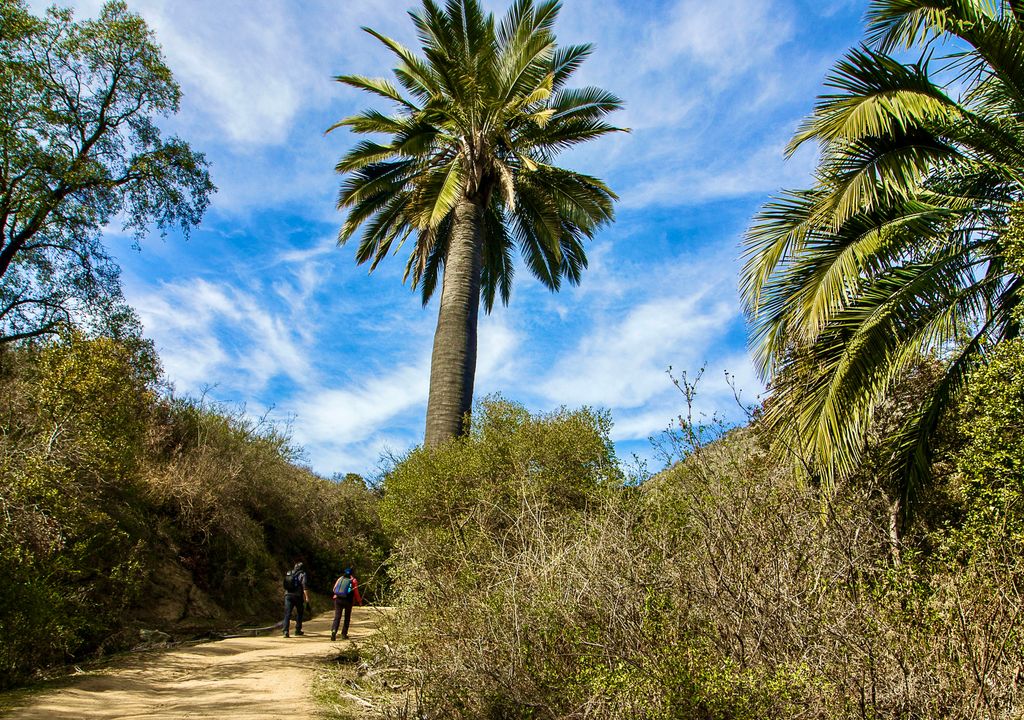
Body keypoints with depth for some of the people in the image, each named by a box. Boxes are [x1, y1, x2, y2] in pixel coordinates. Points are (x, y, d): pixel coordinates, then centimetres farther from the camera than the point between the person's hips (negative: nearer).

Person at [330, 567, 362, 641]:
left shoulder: (340, 579, 11)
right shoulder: (354, 580, 2)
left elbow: (334, 589, 12)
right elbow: (356, 593, 1)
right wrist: (359, 601, 15)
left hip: (338, 599, 2)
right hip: (348, 600, -2)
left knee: (337, 617, 1)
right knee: (347, 618, 14)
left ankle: (334, 630, -23)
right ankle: (344, 634, 12)